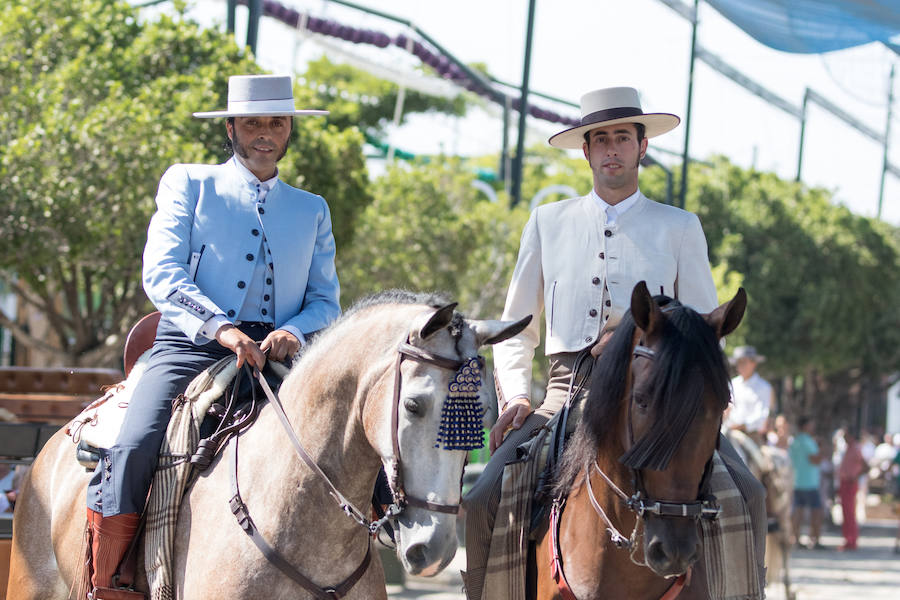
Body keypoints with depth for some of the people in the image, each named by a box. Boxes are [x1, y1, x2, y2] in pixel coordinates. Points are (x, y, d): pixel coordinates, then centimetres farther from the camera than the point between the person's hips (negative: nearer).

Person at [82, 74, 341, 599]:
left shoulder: (312, 211, 23)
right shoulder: (189, 183, 13)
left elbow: (326, 301, 17)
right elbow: (161, 274, 0)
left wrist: (295, 332, -8)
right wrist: (220, 328, -18)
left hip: (276, 356, 2)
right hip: (192, 345, -2)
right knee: (133, 450, -27)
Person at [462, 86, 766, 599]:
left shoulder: (680, 228, 14)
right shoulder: (549, 223, 18)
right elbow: (516, 330, 20)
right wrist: (514, 395, 2)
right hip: (567, 391, 1)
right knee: (484, 501, -22)